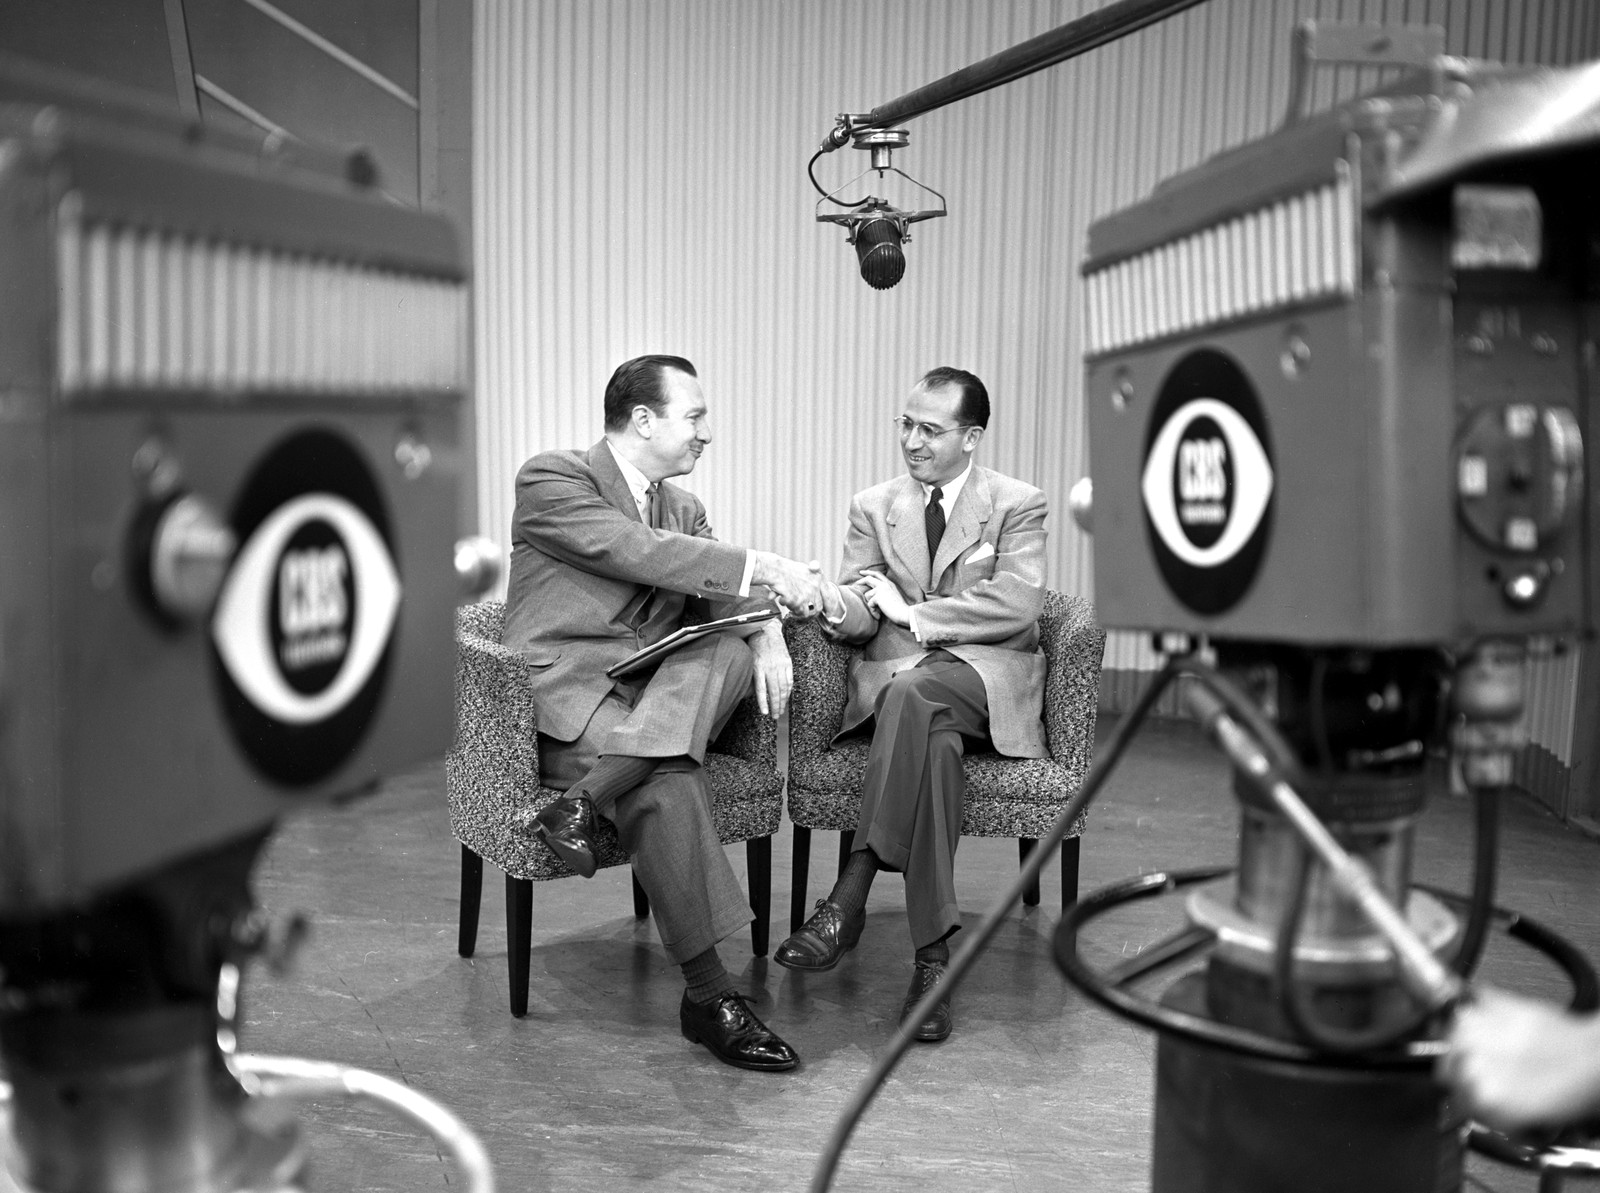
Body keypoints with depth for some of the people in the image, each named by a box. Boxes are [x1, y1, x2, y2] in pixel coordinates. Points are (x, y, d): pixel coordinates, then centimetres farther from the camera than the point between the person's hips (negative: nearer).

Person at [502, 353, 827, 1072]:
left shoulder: (683, 508, 20)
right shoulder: (551, 479, -3)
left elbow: (722, 594, 10)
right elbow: (636, 552, -18)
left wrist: (768, 630, -14)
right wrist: (763, 568, -23)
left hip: (652, 688, 6)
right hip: (561, 688, -6)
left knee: (732, 650, -26)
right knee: (669, 784, -33)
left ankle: (587, 797, -34)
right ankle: (708, 997, -23)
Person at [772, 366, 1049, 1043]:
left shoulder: (1018, 505, 7)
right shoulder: (873, 506, 16)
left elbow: (1017, 606, -8)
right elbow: (858, 614, 5)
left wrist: (911, 613, -10)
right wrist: (830, 602, -21)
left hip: (986, 677, -2)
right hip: (892, 675, 2)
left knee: (912, 695, -38)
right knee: (931, 736, -37)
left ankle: (848, 902, -40)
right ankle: (933, 956, -37)